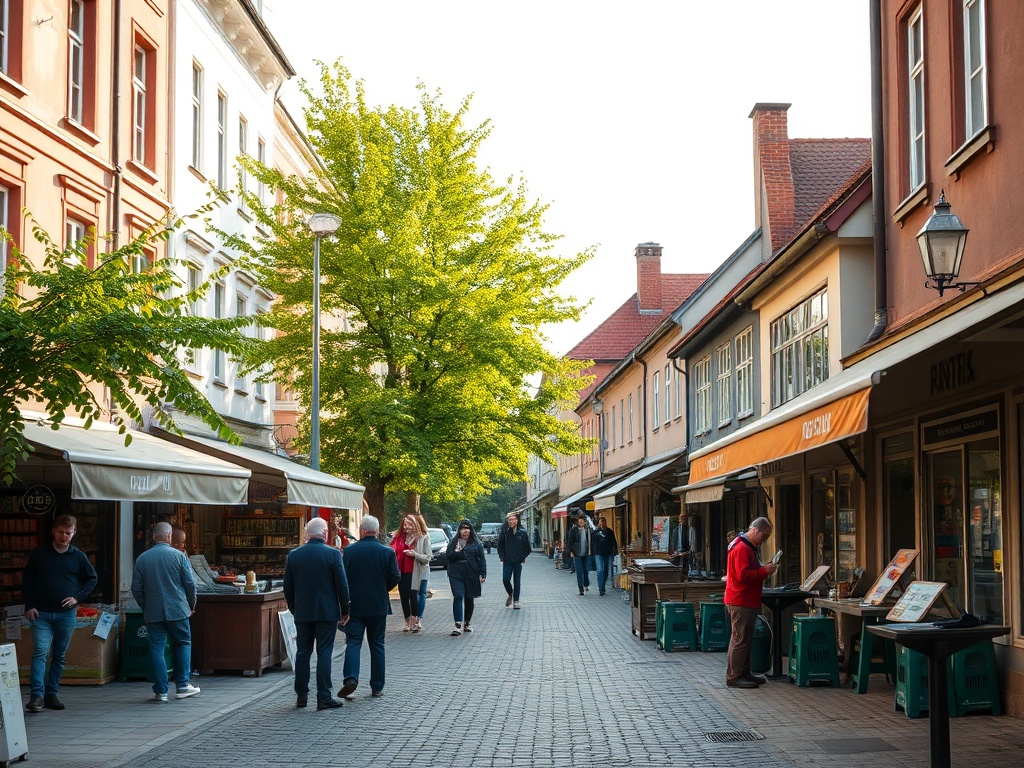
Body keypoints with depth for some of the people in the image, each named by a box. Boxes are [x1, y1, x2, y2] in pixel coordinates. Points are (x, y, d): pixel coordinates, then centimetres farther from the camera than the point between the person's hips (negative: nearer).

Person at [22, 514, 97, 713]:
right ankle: (37, 696, -18)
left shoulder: (78, 557, 4)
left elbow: (92, 579, 14)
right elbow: (27, 581, 8)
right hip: (41, 614, -2)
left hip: (66, 614, 2)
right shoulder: (39, 555, 3)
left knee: (60, 656, 7)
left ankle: (52, 694, 17)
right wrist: (29, 606, -2)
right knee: (40, 651, -14)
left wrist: (78, 597, -1)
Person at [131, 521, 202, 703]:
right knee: (183, 644, 13)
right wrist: (191, 604, 12)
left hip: (153, 613, 2)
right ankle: (182, 686, 10)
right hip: (177, 610, -2)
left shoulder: (142, 558, 3)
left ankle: (160, 691, 3)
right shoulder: (178, 556, -5)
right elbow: (190, 583, -4)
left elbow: (136, 589, 5)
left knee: (157, 649, 4)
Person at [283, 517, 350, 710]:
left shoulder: (294, 555, 1)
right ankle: (324, 697, -1)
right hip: (327, 612, -3)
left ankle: (301, 695, 13)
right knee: (324, 653, 0)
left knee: (302, 653, 11)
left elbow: (288, 587, 6)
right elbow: (342, 585, -7)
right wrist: (344, 611, 3)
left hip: (302, 613, 3)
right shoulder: (333, 554, -9)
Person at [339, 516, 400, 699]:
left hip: (355, 606, -1)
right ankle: (377, 687, 13)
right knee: (377, 644, 10)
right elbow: (395, 578, -5)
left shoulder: (349, 551, -6)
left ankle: (351, 678, -20)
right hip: (378, 606, 1)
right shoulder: (388, 552, -5)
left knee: (353, 642, 1)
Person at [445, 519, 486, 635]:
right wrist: (457, 553, -16)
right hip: (456, 575, -1)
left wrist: (483, 574, -5)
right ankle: (458, 625, -18)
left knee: (469, 599, 10)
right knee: (458, 597, -13)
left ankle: (467, 623, 25)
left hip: (471, 576, 1)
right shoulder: (453, 542, 10)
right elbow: (449, 556, 3)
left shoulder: (476, 544, 6)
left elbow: (482, 559, 4)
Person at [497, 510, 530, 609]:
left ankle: (516, 601, 12)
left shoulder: (522, 532, -2)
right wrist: (502, 557, -1)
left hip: (518, 560, 0)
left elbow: (527, 546, 5)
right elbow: (500, 545, 6)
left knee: (517, 581, 5)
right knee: (505, 579, -7)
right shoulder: (504, 531, -1)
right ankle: (510, 594, 20)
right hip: (507, 561, 0)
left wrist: (524, 557, 0)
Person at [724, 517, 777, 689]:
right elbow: (743, 575, -25)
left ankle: (744, 673, 21)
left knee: (745, 638, 15)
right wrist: (764, 571, -18)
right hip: (741, 602, -11)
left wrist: (764, 570, 10)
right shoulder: (742, 548, -17)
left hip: (747, 601, 11)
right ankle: (733, 677, -5)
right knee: (740, 639, -8)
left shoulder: (748, 547, 20)